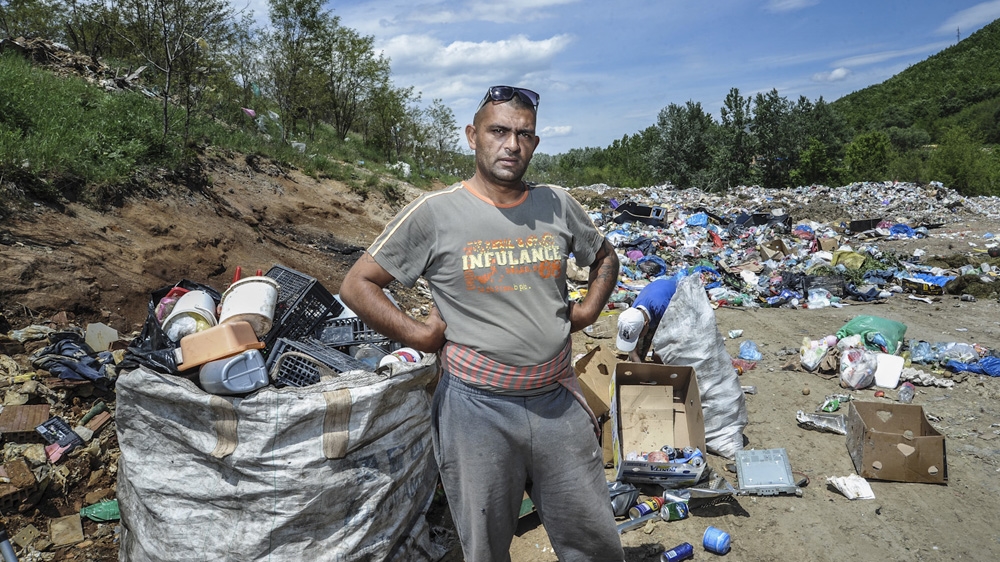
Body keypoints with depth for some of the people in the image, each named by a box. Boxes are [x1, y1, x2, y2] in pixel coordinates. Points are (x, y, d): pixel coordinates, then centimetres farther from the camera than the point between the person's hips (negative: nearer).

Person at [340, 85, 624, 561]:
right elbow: (357, 285, -4)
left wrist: (587, 312, 7)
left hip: (558, 402, 3)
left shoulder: (557, 204, 3)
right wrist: (420, 335, -10)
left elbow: (604, 258, 21)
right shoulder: (435, 211, -8)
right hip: (478, 409, -3)